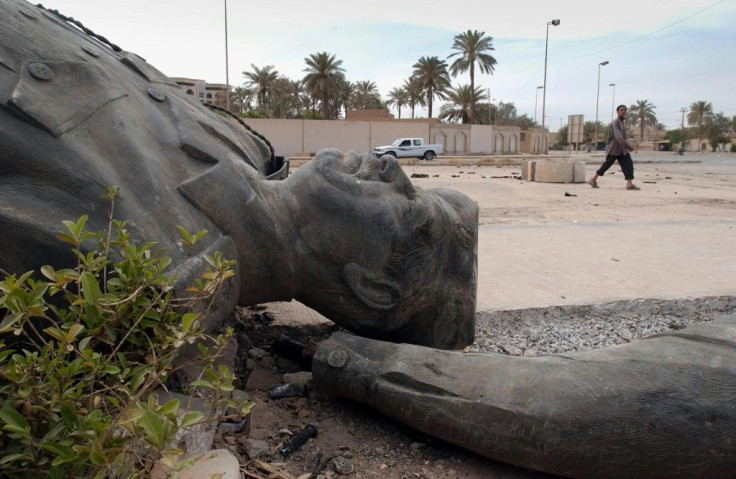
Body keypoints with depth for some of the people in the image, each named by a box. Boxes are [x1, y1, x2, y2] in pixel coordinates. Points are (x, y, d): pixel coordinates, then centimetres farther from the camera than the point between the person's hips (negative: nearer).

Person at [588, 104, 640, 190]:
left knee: (628, 164, -6)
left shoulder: (622, 122, 15)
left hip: (622, 150, 8)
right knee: (607, 164, -1)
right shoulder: (615, 122, -14)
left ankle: (629, 183, -11)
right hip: (613, 149, -8)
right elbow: (618, 137, -26)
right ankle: (593, 180, 13)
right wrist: (627, 145, -28)